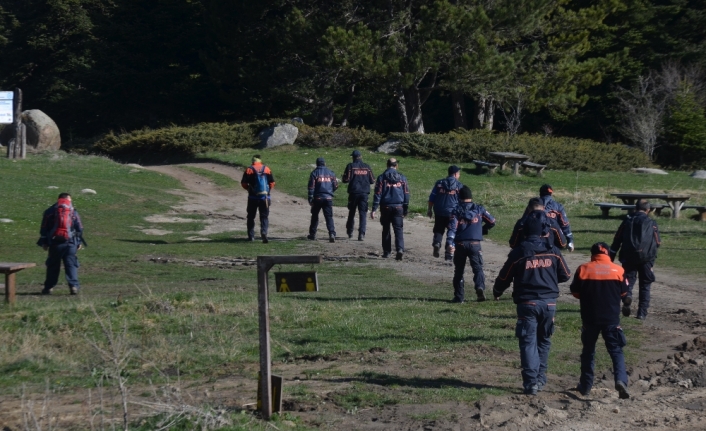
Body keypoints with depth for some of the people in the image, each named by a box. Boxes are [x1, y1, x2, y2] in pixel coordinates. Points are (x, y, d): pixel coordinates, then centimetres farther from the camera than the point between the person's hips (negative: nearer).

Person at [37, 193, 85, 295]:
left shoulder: (50, 211, 6)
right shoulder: (74, 212, 6)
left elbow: (44, 228, 6)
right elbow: (79, 228, 6)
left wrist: (44, 242, 11)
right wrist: (79, 242, 15)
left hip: (55, 242, 0)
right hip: (70, 243, 0)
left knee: (53, 265, 9)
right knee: (71, 264, 2)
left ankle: (48, 287, 12)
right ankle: (73, 286, -10)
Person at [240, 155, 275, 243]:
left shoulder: (249, 170, -4)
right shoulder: (267, 169, 2)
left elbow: (243, 183, -3)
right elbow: (272, 183, 2)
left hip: (253, 197, -1)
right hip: (265, 197, 1)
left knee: (251, 216, 13)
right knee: (264, 217, 5)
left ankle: (251, 236, 14)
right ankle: (264, 232, -17)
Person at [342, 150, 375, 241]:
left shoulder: (351, 166, -5)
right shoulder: (367, 167, 4)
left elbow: (346, 180, -10)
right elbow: (372, 181, 7)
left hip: (354, 193, -1)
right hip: (364, 193, 1)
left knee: (351, 212, 16)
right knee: (363, 213, 0)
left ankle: (350, 232, 24)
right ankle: (361, 233, -11)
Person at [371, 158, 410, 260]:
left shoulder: (382, 178, -1)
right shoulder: (402, 178, 5)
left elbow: (378, 194, -6)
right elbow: (406, 195, 7)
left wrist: (374, 209, -6)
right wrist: (405, 210, 14)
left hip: (386, 207, -1)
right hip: (398, 207, 1)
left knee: (386, 229, 12)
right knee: (398, 229, -1)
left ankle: (387, 251, 15)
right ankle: (400, 249, -20)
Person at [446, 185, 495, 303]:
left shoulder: (456, 211, 2)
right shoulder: (479, 209, 7)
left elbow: (452, 228, -10)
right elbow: (492, 222, 11)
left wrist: (449, 243, -19)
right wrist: (483, 230, 28)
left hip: (460, 244, 0)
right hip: (475, 244, 0)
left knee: (459, 270, 11)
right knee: (478, 268, 2)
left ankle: (459, 296, 10)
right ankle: (480, 287, -27)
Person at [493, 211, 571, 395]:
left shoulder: (518, 253, -8)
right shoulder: (553, 251, 0)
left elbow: (504, 277, 1)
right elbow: (565, 275, 9)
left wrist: (497, 292, 22)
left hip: (527, 303, -3)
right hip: (549, 303, 3)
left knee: (528, 342, -1)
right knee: (544, 340, 18)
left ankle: (531, 382, -9)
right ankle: (540, 377, 23)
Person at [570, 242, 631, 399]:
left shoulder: (583, 269, -4)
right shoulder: (618, 270, -3)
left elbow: (575, 292, 3)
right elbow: (623, 292, 7)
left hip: (589, 318, 0)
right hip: (612, 319, 0)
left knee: (588, 351, 15)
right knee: (616, 351, 5)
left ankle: (585, 386, 19)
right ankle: (621, 380, -17)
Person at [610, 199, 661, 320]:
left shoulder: (627, 221, 6)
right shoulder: (652, 223, 3)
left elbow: (616, 241, 5)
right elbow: (657, 243, 6)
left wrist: (611, 258, 10)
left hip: (629, 257, 1)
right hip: (646, 258, 0)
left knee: (629, 280, 7)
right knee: (645, 286, 10)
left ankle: (627, 295, -27)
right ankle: (642, 313, 6)